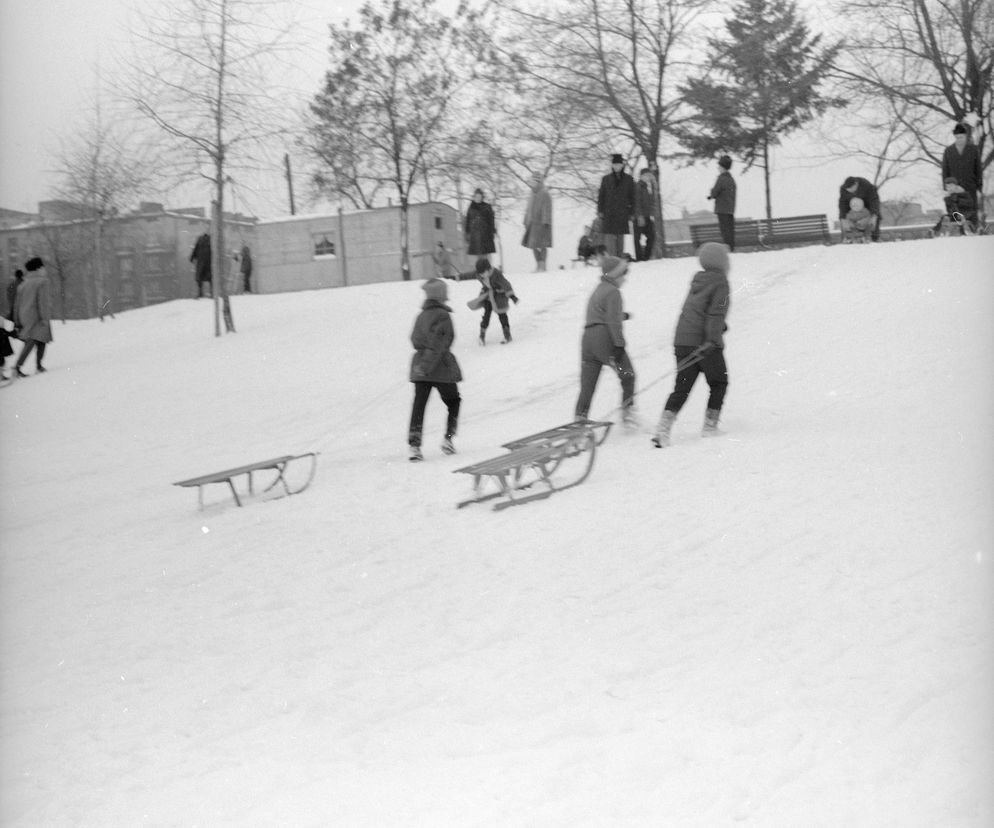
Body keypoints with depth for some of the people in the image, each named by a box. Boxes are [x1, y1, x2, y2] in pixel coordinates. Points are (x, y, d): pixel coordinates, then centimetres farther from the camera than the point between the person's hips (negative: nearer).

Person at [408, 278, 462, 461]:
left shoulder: (421, 316, 8)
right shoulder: (443, 315, -12)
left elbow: (415, 341, 13)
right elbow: (437, 343, -20)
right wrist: (426, 366, -23)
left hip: (420, 366, 5)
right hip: (441, 367, -5)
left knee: (419, 406, 2)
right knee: (453, 402, 15)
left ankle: (414, 445, -7)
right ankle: (448, 439, 8)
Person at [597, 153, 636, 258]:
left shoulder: (629, 179, 6)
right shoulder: (606, 179, 7)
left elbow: (632, 198, 7)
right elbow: (601, 196, 9)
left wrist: (631, 214, 2)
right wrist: (600, 211, 1)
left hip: (622, 214, 0)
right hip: (609, 213, 0)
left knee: (620, 238, 4)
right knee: (610, 237, -10)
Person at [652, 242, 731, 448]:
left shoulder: (698, 280, 16)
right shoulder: (720, 282, -7)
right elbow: (716, 312, -18)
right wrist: (713, 339, -24)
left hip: (683, 340, 6)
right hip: (705, 343, -6)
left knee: (682, 388, 4)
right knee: (719, 384, 14)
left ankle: (663, 429, -10)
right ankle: (710, 426, 10)